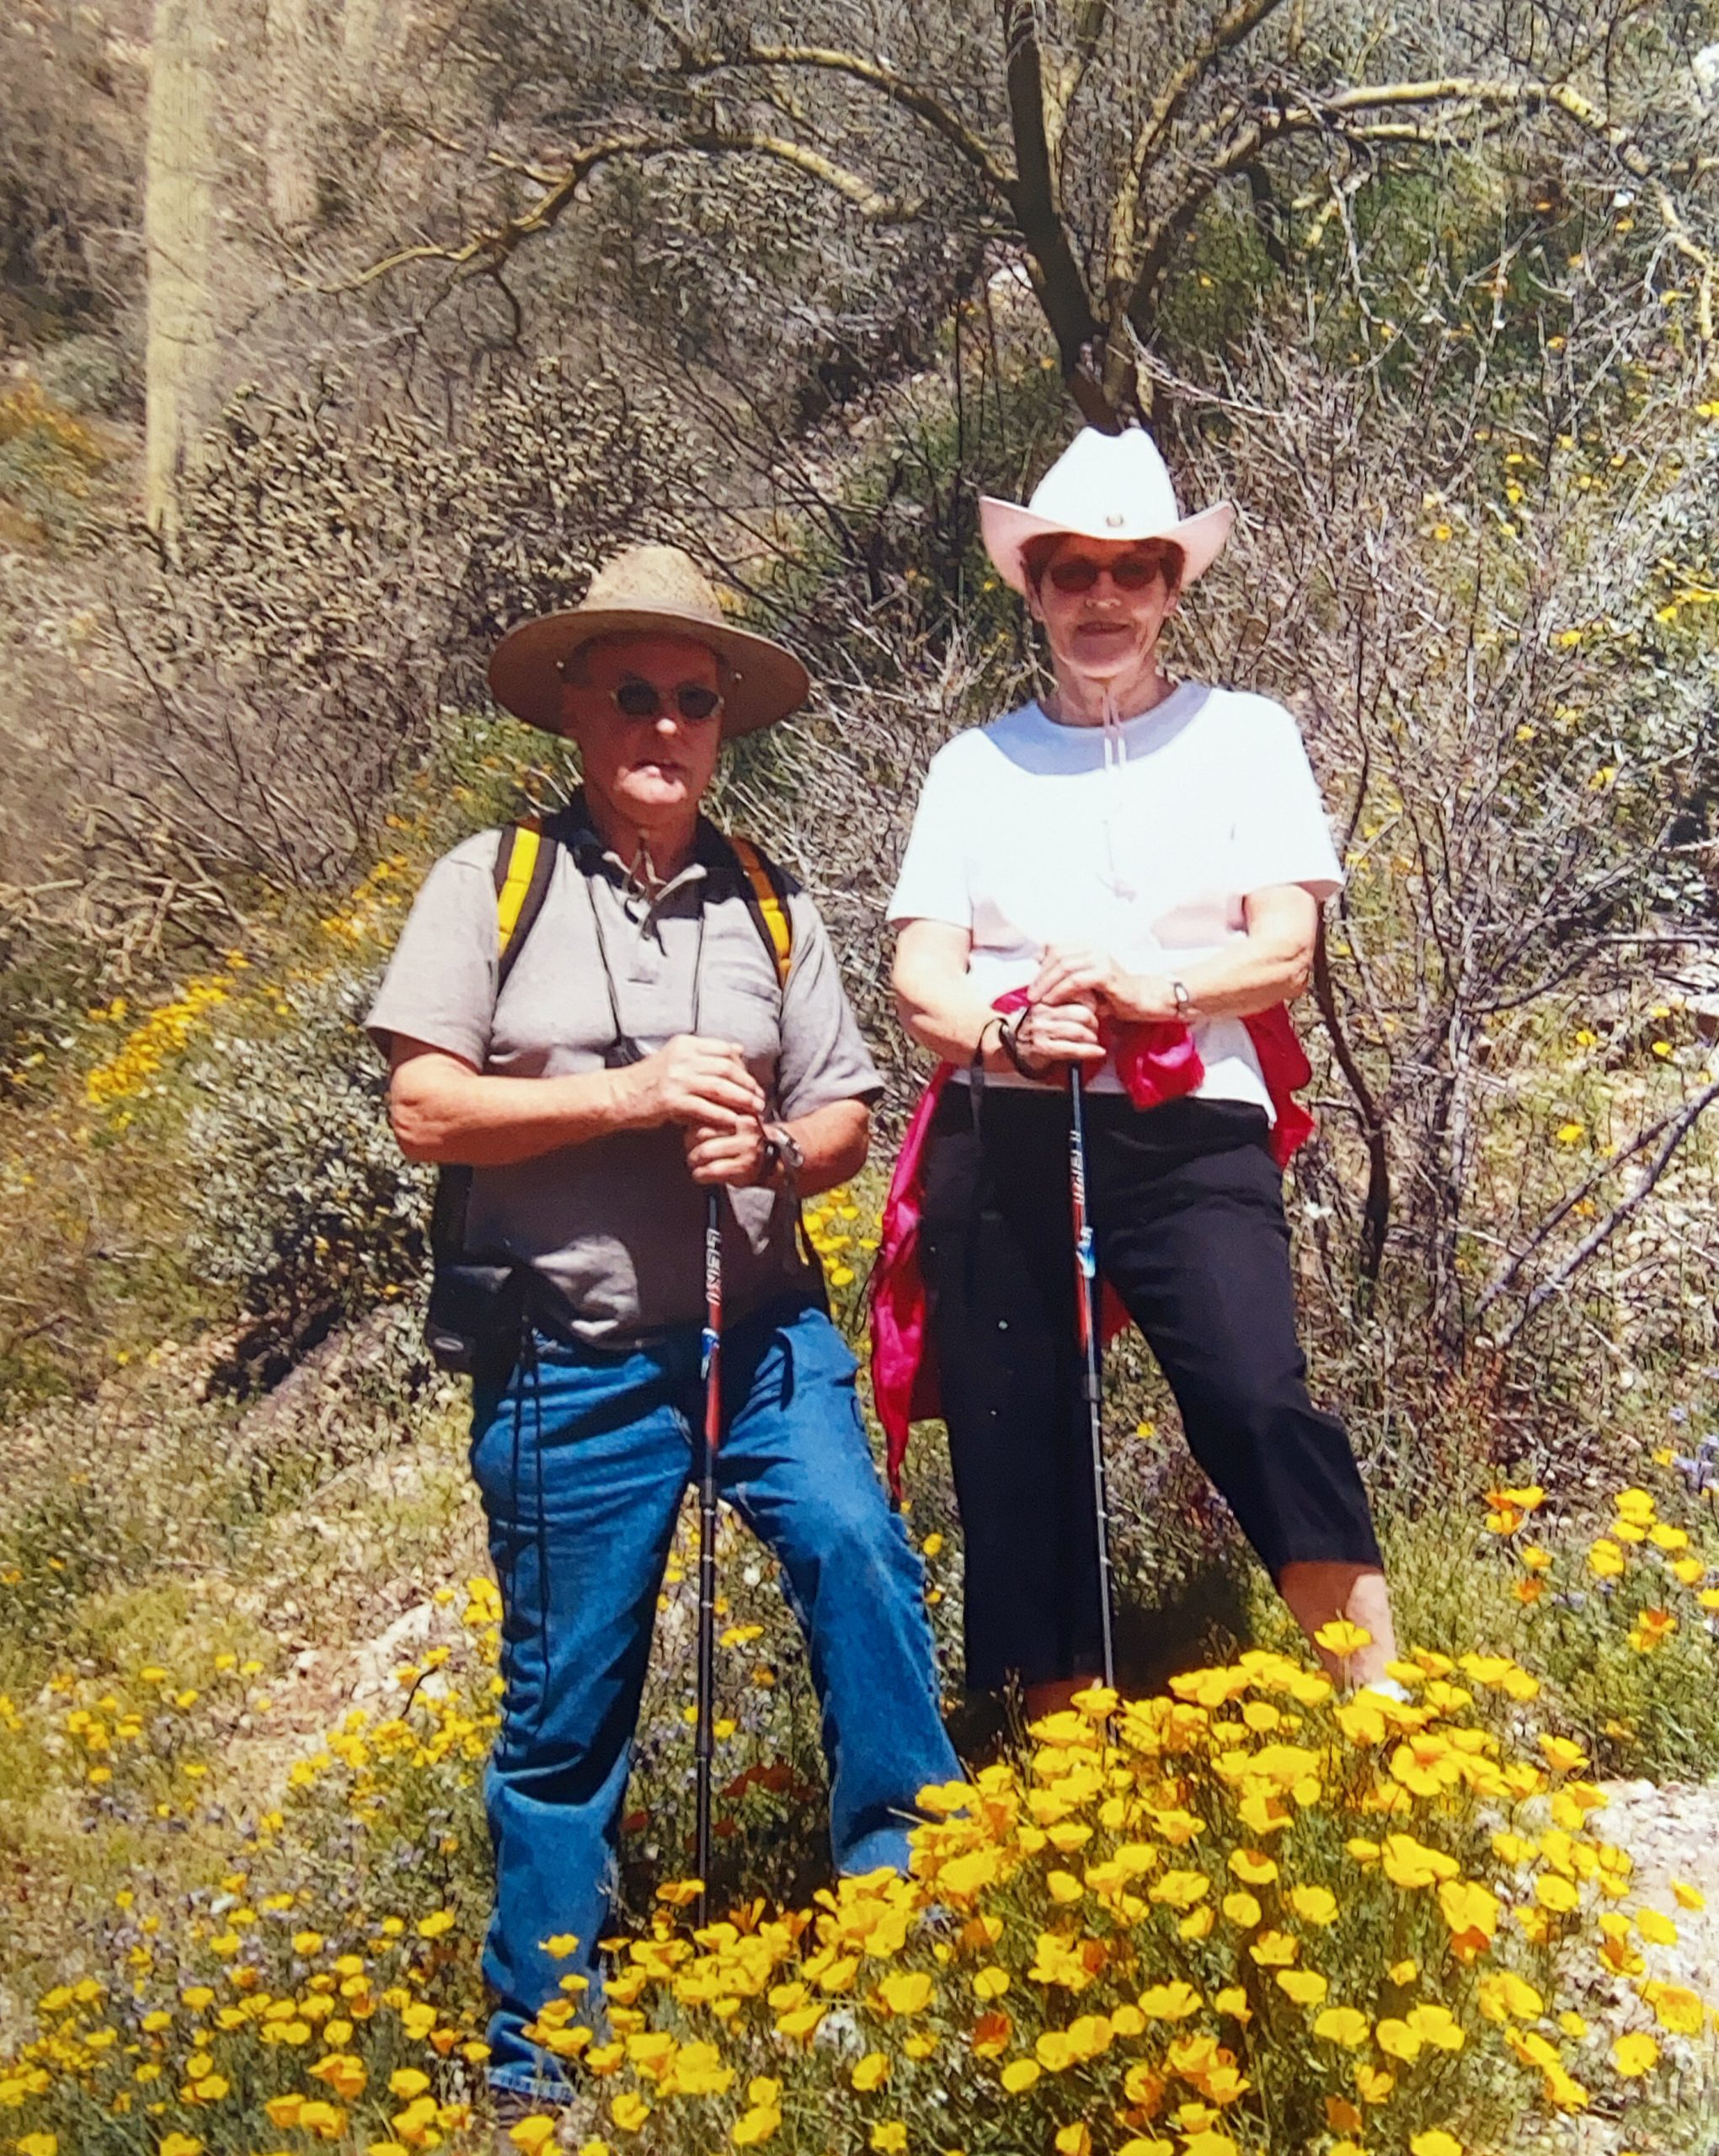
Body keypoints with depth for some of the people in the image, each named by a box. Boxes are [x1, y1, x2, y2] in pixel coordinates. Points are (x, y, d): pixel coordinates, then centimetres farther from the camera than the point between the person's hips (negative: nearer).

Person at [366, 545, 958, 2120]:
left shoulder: (767, 906, 10)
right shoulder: (492, 883, -1)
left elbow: (845, 1117, 12)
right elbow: (426, 1109, -7)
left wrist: (774, 1148, -11)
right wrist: (630, 1095, -16)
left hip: (764, 1328, 3)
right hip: (572, 1363, -2)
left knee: (859, 1550, -21)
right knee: (566, 1708, 7)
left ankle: (903, 1890, -1)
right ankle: (539, 2051, 25)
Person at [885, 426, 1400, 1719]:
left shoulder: (1245, 736, 11)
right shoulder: (976, 766, 16)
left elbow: (1285, 949, 1)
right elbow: (921, 974, 7)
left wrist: (1151, 987, -18)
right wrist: (1010, 1033, -15)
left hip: (1190, 1129, -2)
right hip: (1002, 1136, 3)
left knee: (1259, 1403, -21)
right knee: (1013, 1457, 3)